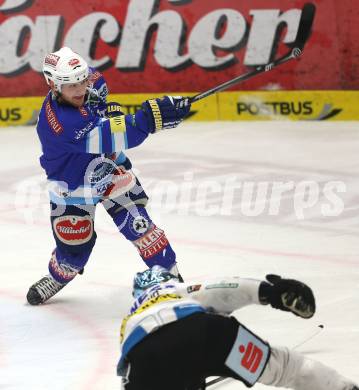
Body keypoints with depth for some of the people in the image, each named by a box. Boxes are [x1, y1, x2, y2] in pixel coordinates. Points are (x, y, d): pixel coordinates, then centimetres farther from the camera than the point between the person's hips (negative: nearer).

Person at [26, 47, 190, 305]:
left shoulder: (85, 82, -17)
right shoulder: (58, 121, -39)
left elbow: (96, 80, 12)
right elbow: (108, 137, -47)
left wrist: (101, 101, -7)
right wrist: (151, 117, -53)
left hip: (110, 167, 5)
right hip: (73, 186, -5)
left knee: (136, 223, -11)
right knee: (74, 249, 5)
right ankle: (57, 277, 39)